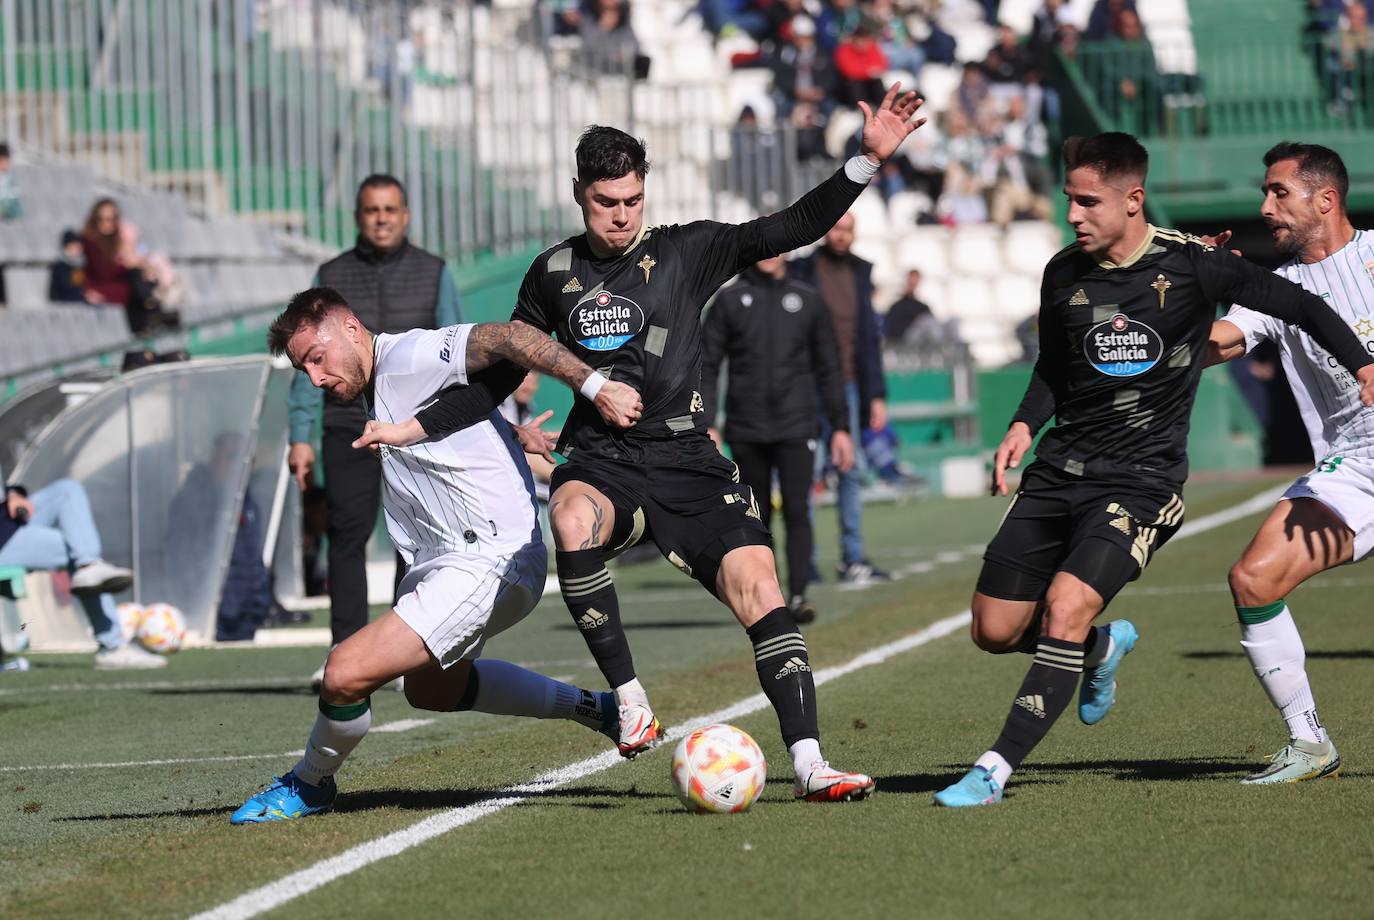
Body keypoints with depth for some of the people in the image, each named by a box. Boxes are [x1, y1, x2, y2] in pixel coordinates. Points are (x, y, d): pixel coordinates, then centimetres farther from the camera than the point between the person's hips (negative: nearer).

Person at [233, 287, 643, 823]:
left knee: (347, 674, -21)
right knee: (431, 690, 35)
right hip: (440, 559, 12)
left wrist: (594, 385, -35)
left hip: (488, 561, -12)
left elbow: (503, 338, -27)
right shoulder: (370, 393, 14)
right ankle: (596, 709, 42)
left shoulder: (407, 357, -16)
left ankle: (309, 786, 7)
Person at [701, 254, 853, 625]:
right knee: (757, 517, 5)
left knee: (797, 511, -12)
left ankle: (797, 596, -16)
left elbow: (828, 368, 14)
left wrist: (840, 426, 9)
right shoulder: (730, 300, 7)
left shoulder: (807, 300, 10)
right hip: (747, 433, 0)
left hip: (796, 428, 0)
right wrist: (706, 425, -4)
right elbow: (707, 367, 5)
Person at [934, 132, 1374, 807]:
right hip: (1059, 472, 5)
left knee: (1064, 611, -23)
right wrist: (1025, 424, 2)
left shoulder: (1189, 264, -10)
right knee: (995, 631, 4)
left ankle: (996, 769, -17)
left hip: (1142, 479, -5)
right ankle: (1105, 648, 34)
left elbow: (1296, 306, 0)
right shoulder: (1063, 274, 3)